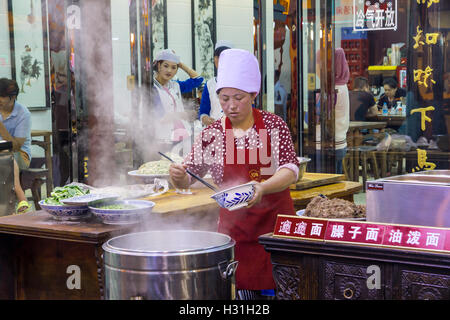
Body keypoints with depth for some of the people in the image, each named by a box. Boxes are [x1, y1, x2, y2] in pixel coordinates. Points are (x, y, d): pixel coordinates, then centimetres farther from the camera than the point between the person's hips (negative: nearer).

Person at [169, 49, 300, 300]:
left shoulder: (274, 125, -2)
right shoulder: (212, 135, 1)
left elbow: (291, 170, -11)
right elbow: (187, 180, 3)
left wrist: (262, 188, -29)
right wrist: (177, 177, -21)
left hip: (277, 216, -1)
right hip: (234, 223, 1)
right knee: (243, 289, -2)